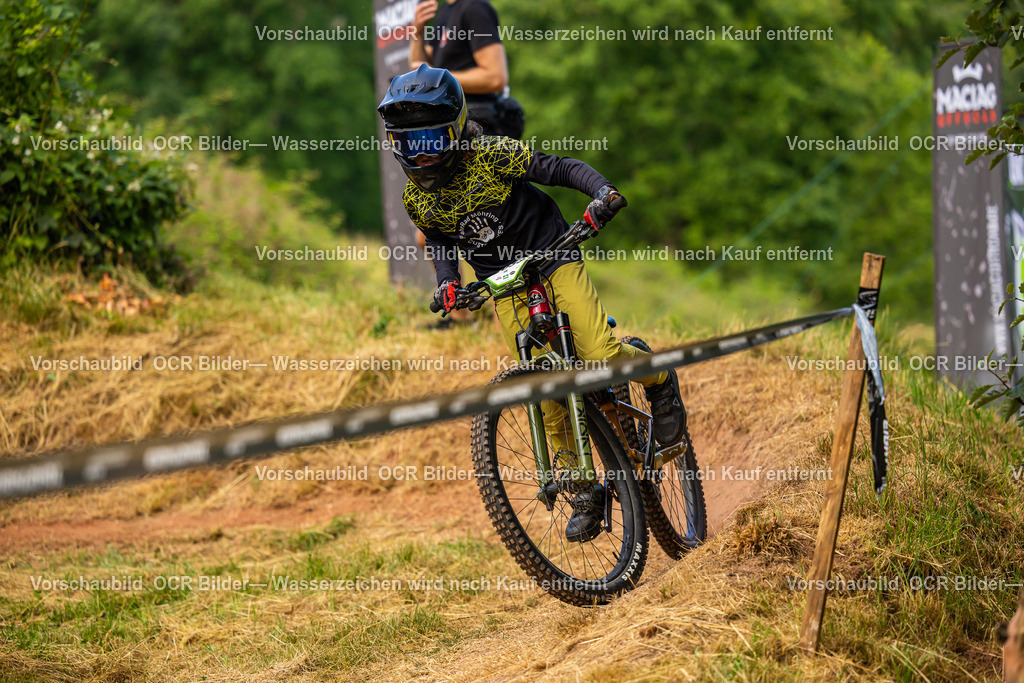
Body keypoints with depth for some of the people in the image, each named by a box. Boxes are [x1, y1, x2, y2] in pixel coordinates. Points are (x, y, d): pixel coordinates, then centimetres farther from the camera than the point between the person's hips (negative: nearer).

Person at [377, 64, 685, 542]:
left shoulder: (491, 156, -17)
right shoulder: (417, 198, -4)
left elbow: (562, 168, -16)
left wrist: (602, 191, -33)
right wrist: (446, 280, -9)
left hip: (552, 260, -4)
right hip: (506, 291, 4)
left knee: (599, 356, -23)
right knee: (545, 396, -3)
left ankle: (659, 381, 9)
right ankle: (585, 493, 9)